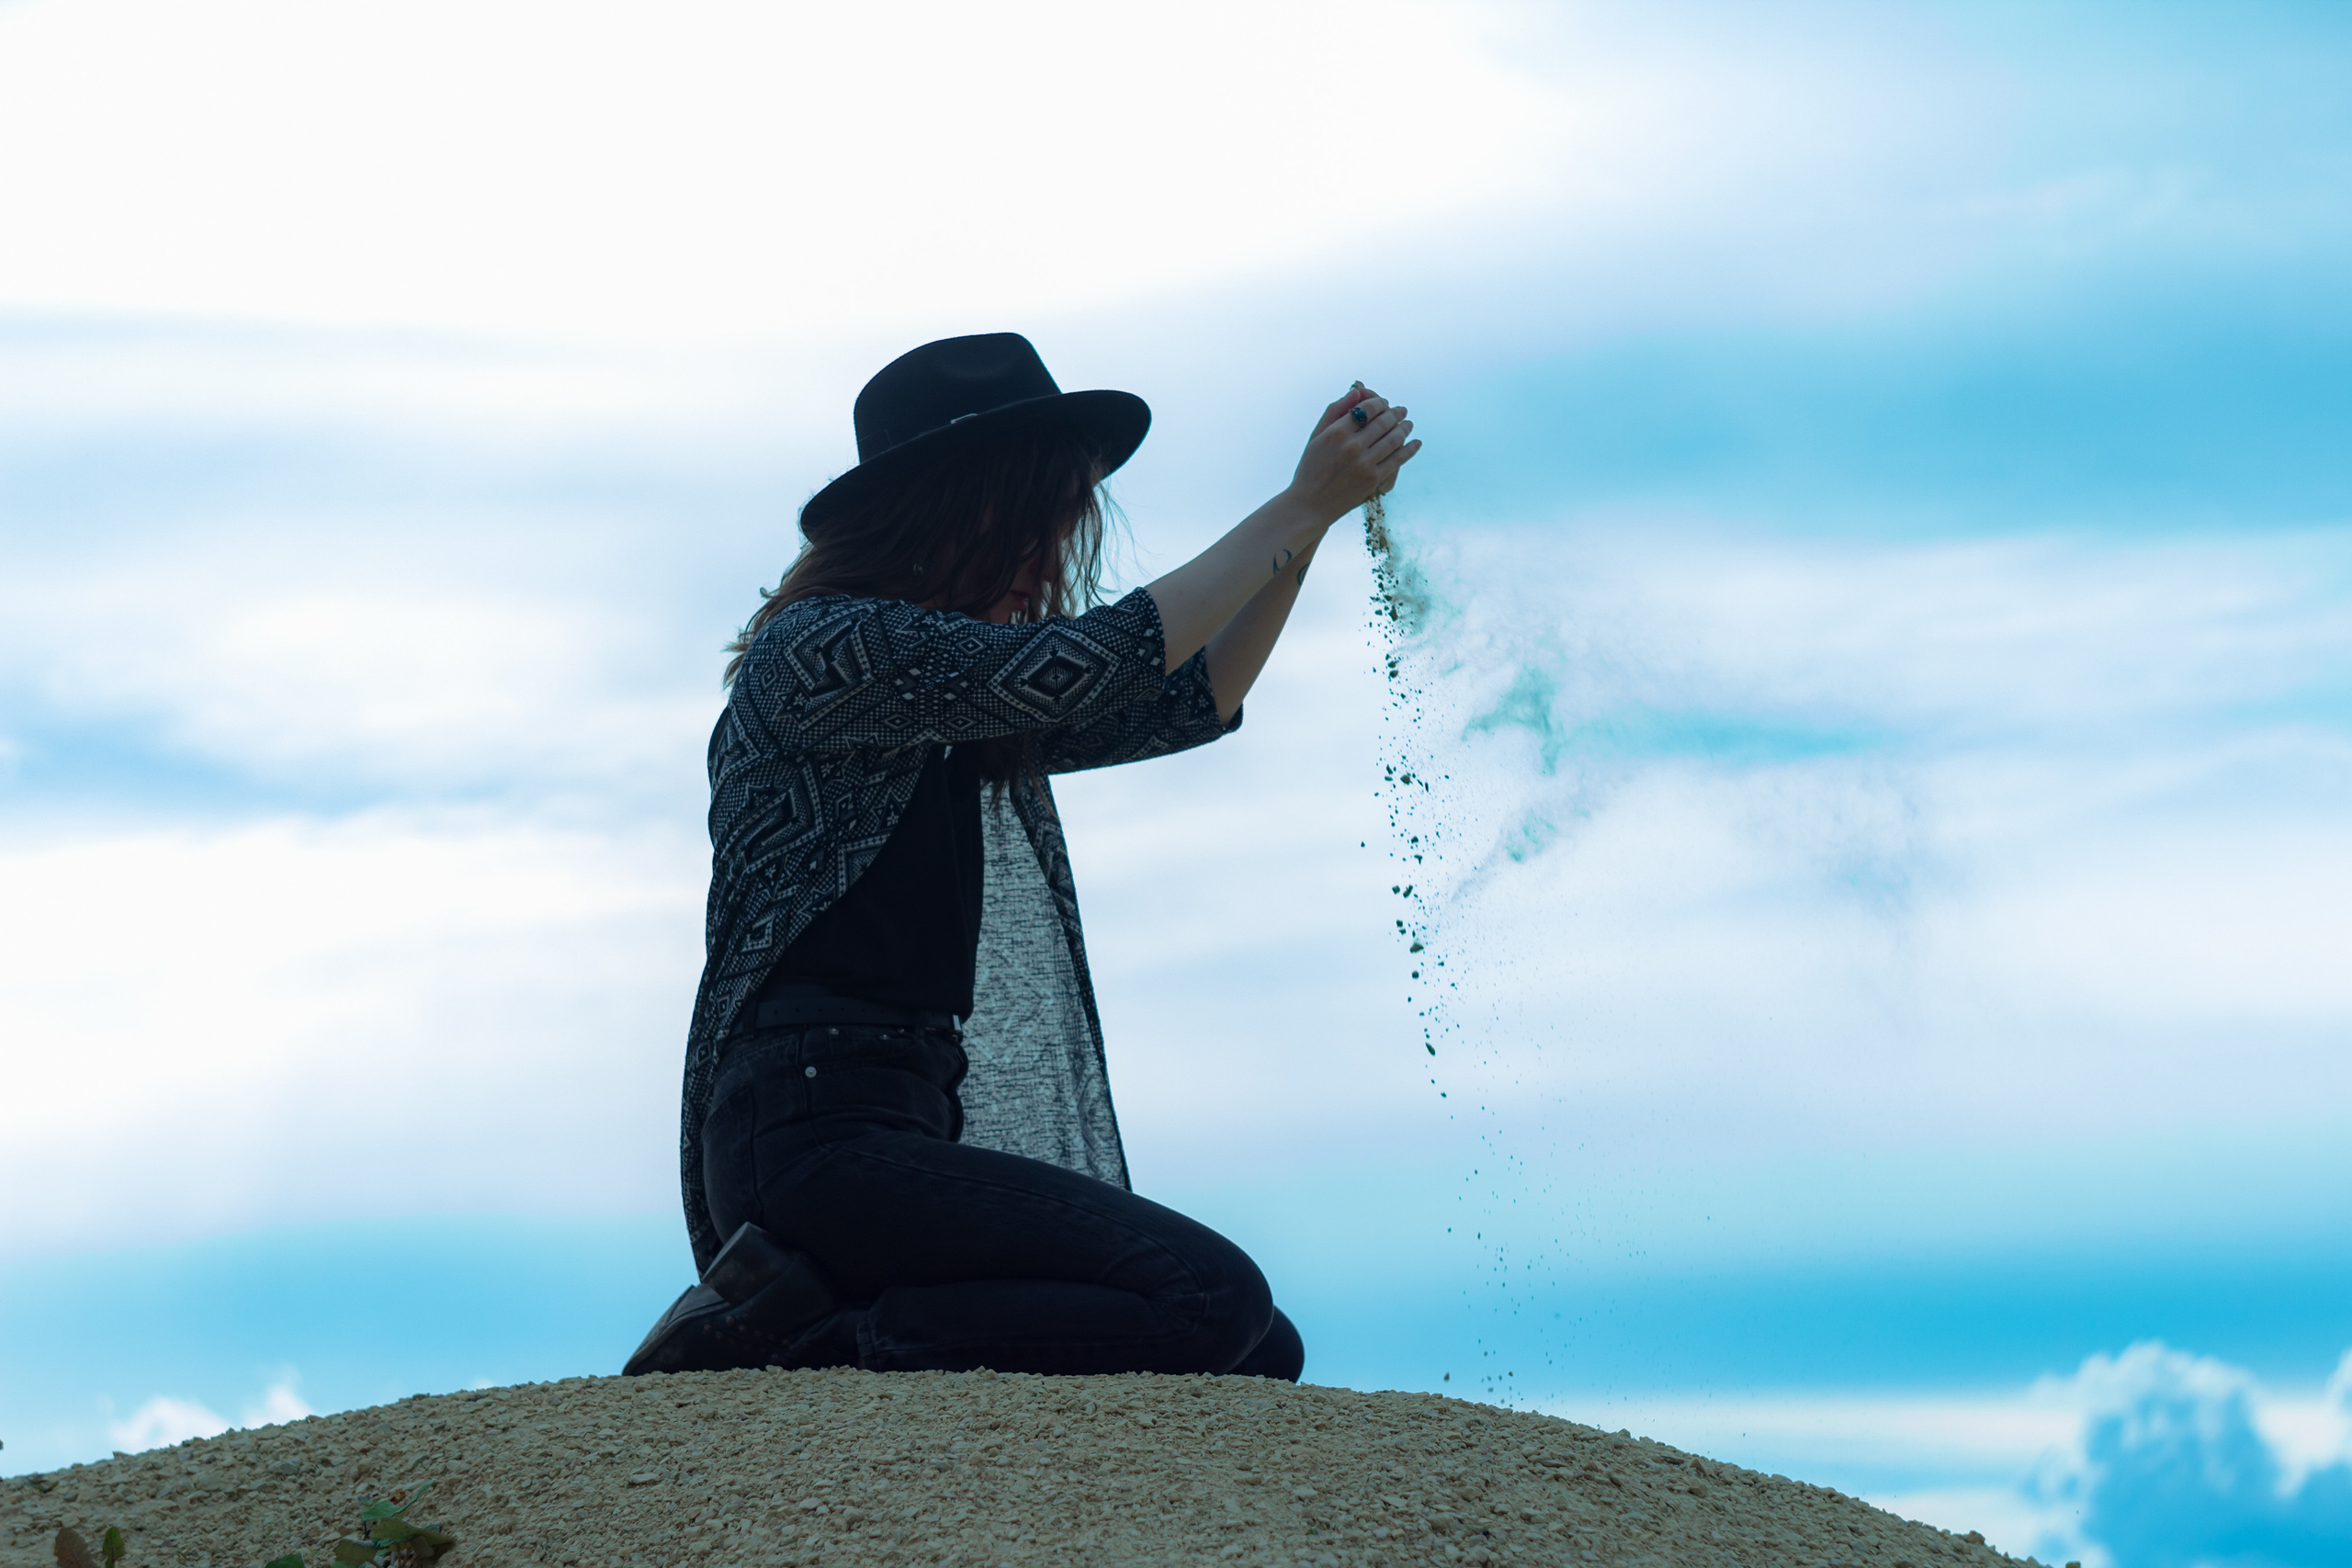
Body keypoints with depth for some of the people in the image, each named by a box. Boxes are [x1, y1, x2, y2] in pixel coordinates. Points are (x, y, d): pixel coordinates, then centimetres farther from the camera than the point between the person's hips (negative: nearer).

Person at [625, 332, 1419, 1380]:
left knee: (1262, 1355, -3)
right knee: (1210, 1299, -24)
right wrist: (1297, 510, -5)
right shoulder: (819, 647, -3)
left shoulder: (981, 716, 23)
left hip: (933, 1148, 10)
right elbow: (1087, 664, -14)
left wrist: (1316, 512, 21)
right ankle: (800, 1342, -18)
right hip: (816, 1132, -10)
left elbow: (1191, 703, 30)